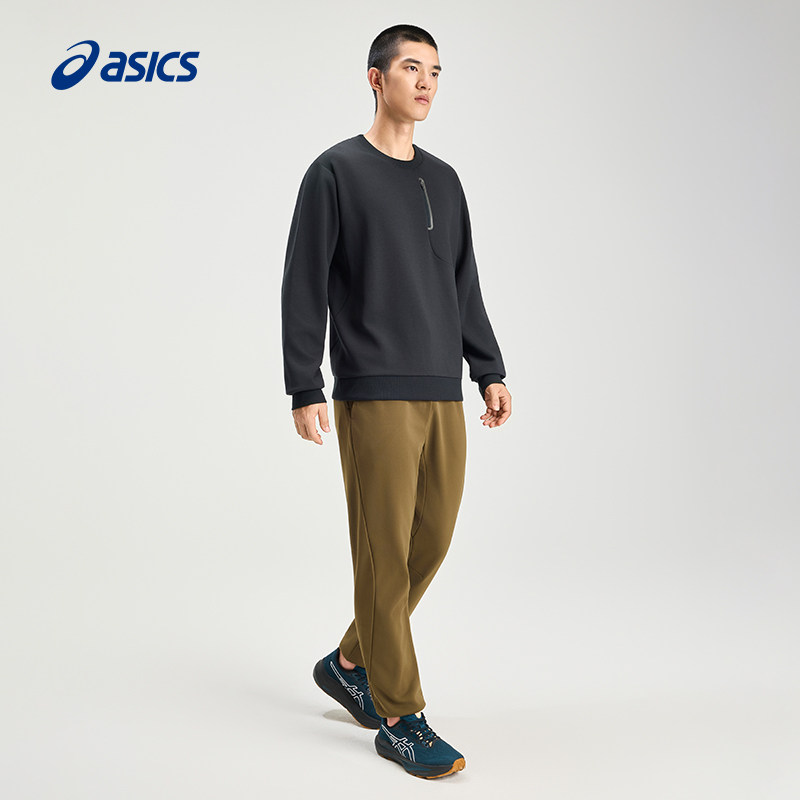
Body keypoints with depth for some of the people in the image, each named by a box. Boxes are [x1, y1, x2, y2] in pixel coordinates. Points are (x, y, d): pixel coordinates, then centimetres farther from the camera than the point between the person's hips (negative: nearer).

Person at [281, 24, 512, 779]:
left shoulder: (444, 180, 18)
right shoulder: (336, 172, -2)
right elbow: (303, 288, -6)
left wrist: (489, 370, 13)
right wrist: (304, 389, -11)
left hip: (443, 395, 7)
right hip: (375, 397, -7)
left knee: (430, 542, 10)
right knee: (386, 553, -4)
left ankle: (350, 661, 30)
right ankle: (398, 716, 8)